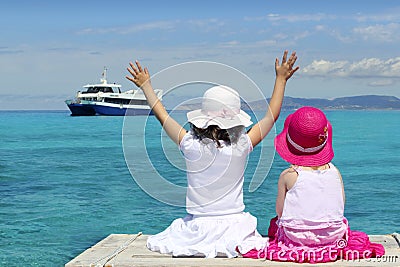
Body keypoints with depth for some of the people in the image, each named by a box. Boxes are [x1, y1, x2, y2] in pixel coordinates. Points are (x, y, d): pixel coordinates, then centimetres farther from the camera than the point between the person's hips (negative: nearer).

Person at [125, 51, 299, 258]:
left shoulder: (192, 147, -12)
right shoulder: (240, 147, -12)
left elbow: (162, 115, 3)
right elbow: (272, 115, 0)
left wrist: (145, 85, 16)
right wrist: (281, 79, 10)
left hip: (199, 226, 0)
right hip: (234, 224, 0)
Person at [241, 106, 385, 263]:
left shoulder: (288, 176, -8)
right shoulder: (334, 172, 0)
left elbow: (280, 212, -5)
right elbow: (341, 205, 5)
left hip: (297, 238, -3)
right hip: (335, 237, 4)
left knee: (275, 223, 22)